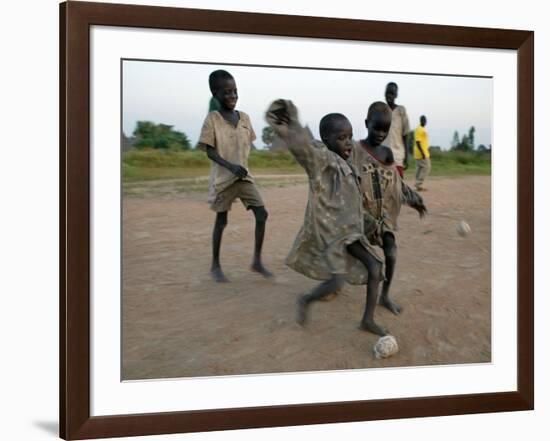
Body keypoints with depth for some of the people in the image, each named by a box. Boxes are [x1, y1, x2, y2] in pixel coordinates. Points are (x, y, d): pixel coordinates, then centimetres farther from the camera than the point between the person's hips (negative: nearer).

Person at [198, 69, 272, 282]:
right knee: (221, 220, 4)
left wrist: (242, 166, 6)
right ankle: (215, 265, 19)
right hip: (223, 177, -4)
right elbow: (209, 151, -13)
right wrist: (230, 166, -24)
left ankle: (257, 261, 7)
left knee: (261, 214, -5)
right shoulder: (212, 119, -9)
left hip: (244, 176, 4)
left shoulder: (244, 118, 5)